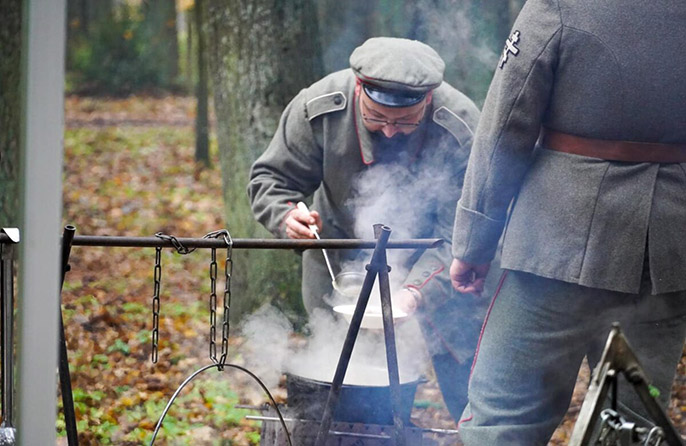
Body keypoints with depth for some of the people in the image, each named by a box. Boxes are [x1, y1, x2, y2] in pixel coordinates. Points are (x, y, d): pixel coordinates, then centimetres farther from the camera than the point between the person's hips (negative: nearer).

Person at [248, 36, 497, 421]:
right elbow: (272, 177, -12)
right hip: (342, 261, 2)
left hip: (434, 265, -1)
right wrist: (287, 216, -35)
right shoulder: (318, 108, -25)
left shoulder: (462, 128, -30)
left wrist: (416, 289, -43)